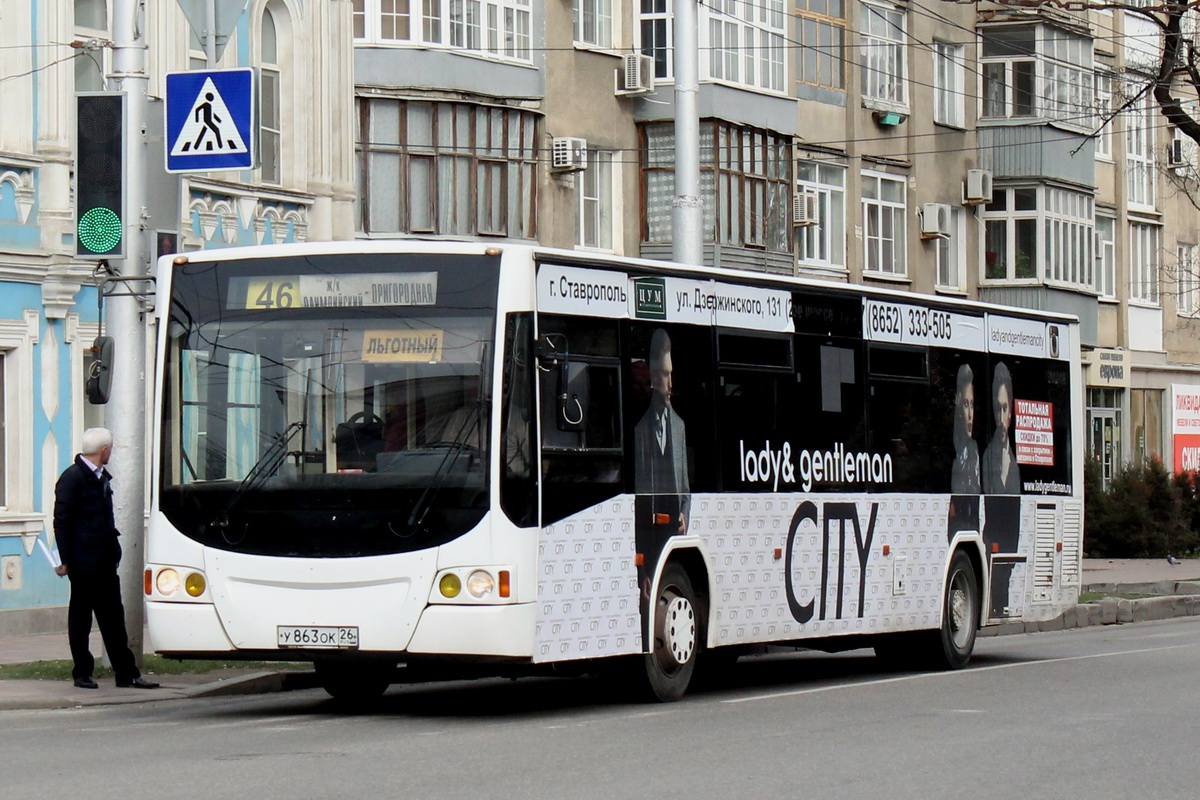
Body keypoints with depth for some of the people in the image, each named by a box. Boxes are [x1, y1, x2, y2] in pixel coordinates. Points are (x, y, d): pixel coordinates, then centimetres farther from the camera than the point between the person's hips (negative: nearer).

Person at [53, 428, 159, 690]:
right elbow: (62, 521, -13)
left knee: (114, 618, 8)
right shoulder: (72, 478, -11)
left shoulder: (101, 477, 15)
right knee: (81, 618, 3)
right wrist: (65, 560, -15)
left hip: (106, 561, 8)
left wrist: (114, 551, 13)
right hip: (84, 562, -8)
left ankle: (127, 673, 9)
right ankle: (82, 673, 10)